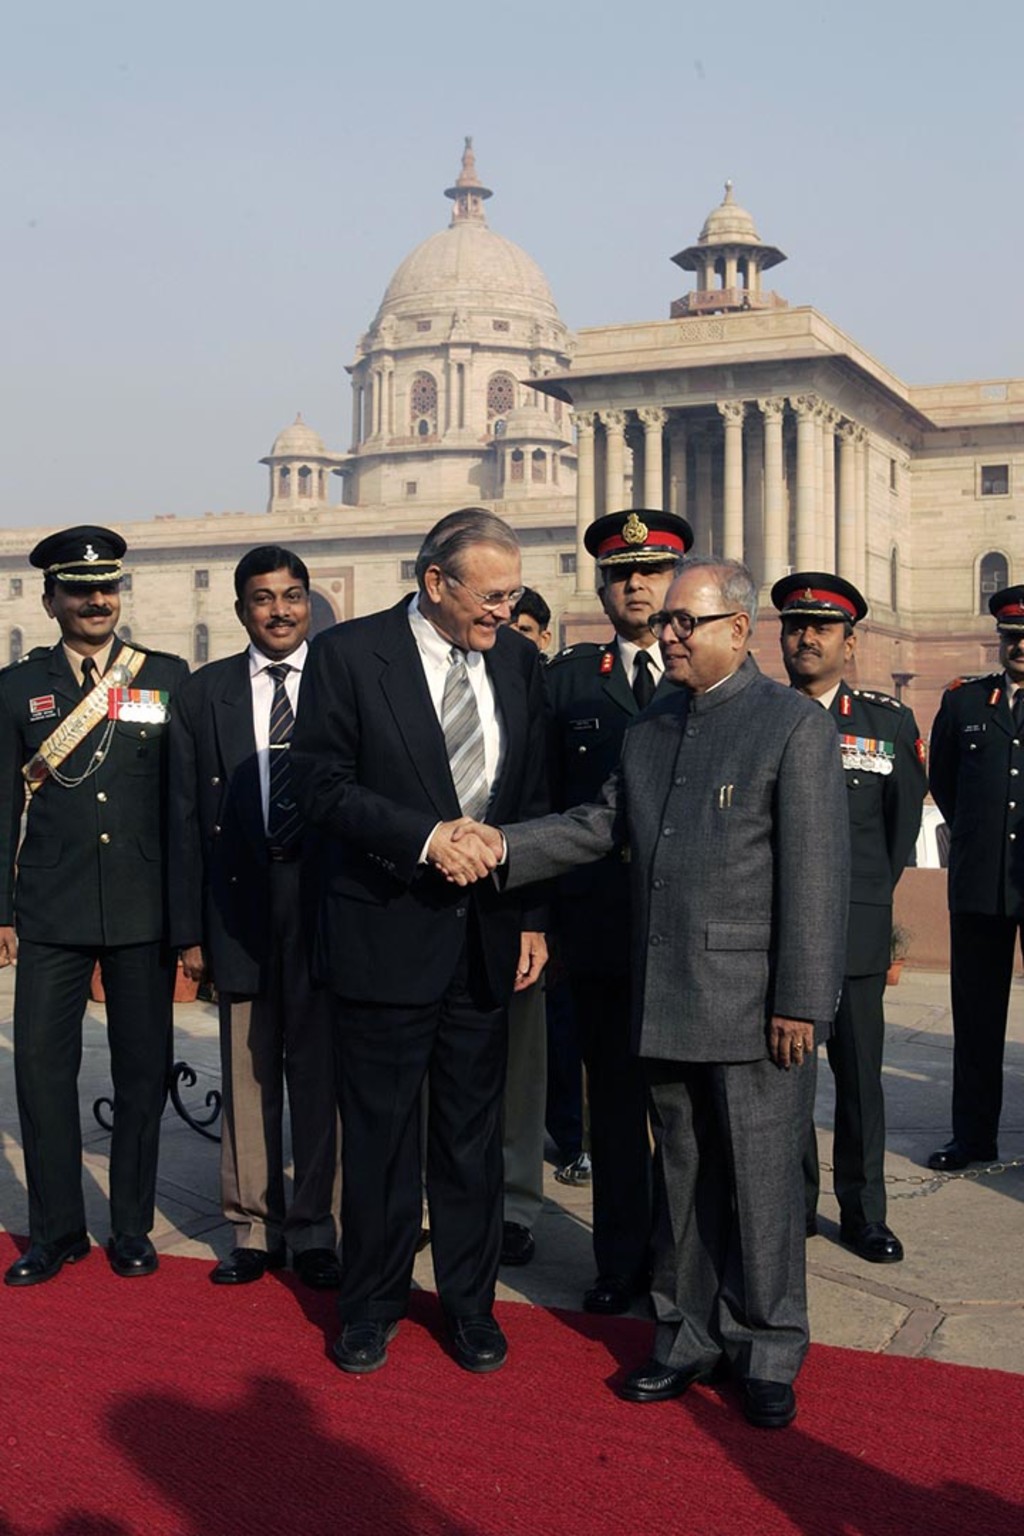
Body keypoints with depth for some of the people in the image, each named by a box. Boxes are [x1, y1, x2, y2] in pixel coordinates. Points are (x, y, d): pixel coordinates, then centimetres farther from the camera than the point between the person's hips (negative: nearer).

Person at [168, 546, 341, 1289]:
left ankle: (315, 1232, 18)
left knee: (322, 1073, 5)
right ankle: (254, 1230, 22)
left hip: (326, 904, -1)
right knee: (248, 1075, 9)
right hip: (240, 906, 2)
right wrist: (189, 927, 1)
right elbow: (186, 819, 5)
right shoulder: (204, 693, 7)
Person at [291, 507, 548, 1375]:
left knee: (474, 1132, 13)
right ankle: (372, 1305, 27)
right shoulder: (348, 655, -8)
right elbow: (324, 788, -10)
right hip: (386, 935, -3)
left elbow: (533, 799, 10)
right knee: (380, 1132, 8)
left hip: (486, 937, 4)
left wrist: (533, 918, 6)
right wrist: (424, 837, -21)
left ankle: (471, 1302, 29)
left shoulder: (518, 663, 5)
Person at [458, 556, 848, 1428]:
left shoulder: (796, 727, -8)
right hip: (666, 998, 6)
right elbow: (604, 824, 14)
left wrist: (800, 1003, -15)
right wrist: (507, 846, -1)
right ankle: (690, 1339, 29)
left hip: (754, 1005, -6)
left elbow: (815, 876, -12)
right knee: (683, 1178, 15)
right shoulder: (650, 728, 13)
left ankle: (767, 1353, 22)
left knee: (762, 1182, 5)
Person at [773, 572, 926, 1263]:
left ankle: (864, 1212, 19)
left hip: (857, 929, 0)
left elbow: (905, 820, 14)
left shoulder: (891, 721, 5)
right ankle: (794, 1202, 21)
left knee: (860, 1072, 6)